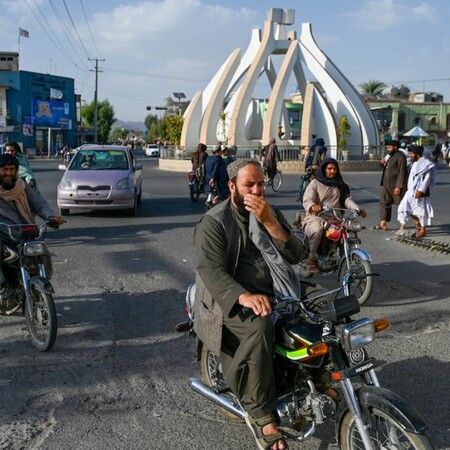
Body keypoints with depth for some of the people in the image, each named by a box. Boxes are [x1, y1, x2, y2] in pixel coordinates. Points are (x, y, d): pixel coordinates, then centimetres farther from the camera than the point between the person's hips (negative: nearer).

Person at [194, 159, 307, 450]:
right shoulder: (214, 222, -4)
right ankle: (261, 413, -23)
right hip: (230, 301, -6)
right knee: (260, 326, -34)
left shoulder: (272, 214, 13)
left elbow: (296, 256, 0)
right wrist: (244, 296, -35)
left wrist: (269, 222, -15)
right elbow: (210, 269, -17)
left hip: (274, 294, 6)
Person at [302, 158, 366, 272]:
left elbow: (347, 199, 7)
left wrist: (358, 209, -13)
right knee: (317, 230, -37)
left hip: (334, 218, 5)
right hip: (316, 217, -5)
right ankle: (310, 258, -20)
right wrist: (312, 206, -36)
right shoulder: (315, 183, 3)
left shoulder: (340, 185, 20)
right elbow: (307, 199, -11)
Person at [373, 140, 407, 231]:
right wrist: (384, 164, 3)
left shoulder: (400, 157, -13)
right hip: (387, 185, 10)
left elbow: (401, 172, -19)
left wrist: (398, 186, -23)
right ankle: (383, 224, 10)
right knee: (384, 203, 7)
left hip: (396, 186, -10)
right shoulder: (391, 156, 18)